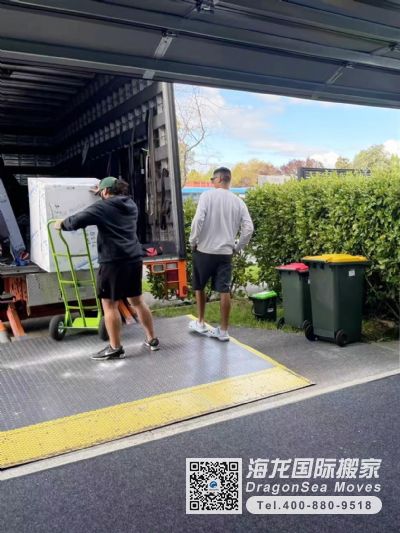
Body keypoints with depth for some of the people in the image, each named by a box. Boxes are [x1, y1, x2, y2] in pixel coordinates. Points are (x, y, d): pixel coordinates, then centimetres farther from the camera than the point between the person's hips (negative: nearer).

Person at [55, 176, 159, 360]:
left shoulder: (102, 207, -7)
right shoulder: (130, 205, 15)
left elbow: (77, 221, -14)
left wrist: (62, 224, 6)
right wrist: (101, 195, 49)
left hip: (114, 262, -7)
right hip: (134, 259, 8)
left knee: (109, 304, 3)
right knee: (137, 300, 17)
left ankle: (115, 348, 10)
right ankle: (152, 339, 25)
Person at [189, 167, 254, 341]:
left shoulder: (208, 195, -6)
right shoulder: (238, 201, 6)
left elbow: (198, 220, -17)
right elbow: (249, 228, 0)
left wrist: (193, 241, -3)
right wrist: (237, 247, 10)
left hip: (204, 250, -3)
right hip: (226, 252, 3)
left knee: (199, 287, 16)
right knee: (225, 291, 4)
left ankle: (200, 323, 26)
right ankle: (223, 330, 9)